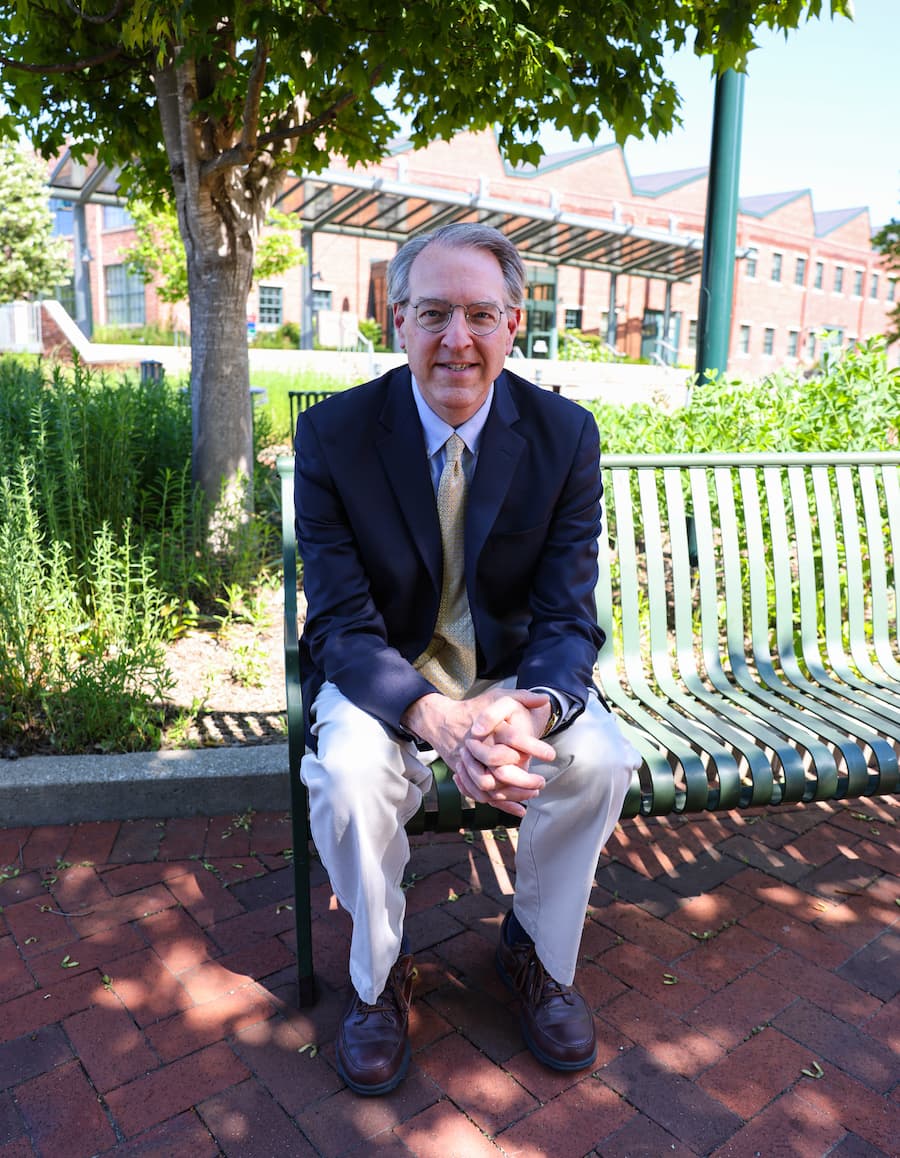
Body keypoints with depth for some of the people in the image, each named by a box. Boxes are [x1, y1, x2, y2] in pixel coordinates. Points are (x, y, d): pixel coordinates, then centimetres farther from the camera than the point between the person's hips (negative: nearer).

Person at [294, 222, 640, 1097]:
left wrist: (532, 705, -35)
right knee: (347, 776, -30)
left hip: (511, 670, 2)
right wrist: (435, 717, -37)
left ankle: (538, 953, 9)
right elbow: (342, 623, -17)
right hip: (380, 673, -1)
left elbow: (567, 617, -11)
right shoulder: (333, 433, -15)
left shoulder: (566, 435, -11)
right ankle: (378, 975, 4)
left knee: (601, 760, -23)